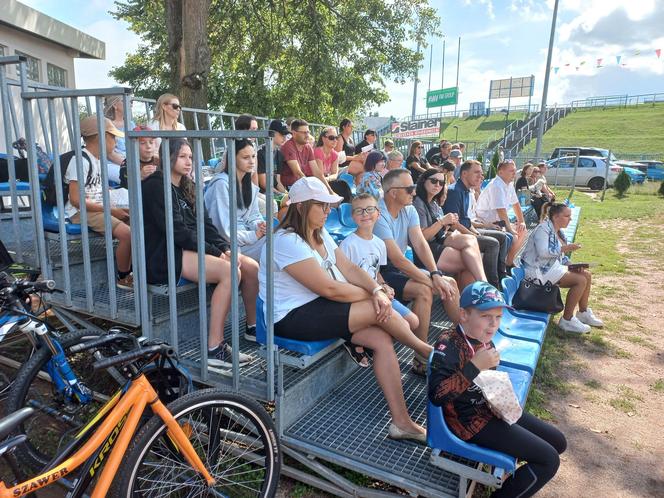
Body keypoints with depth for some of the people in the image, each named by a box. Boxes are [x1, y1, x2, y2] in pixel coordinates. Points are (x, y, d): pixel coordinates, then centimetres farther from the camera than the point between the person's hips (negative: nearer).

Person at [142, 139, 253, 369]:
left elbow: (204, 224, 12)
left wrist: (225, 248, -5)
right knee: (230, 272, -29)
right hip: (164, 256, -8)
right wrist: (215, 253, -17)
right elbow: (177, 230, -15)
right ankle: (214, 349, -27)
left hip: (190, 248, 8)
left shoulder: (188, 188, 19)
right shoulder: (155, 186, -6)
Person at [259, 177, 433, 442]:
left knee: (382, 339, -12)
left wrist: (377, 290, -14)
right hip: (294, 318, -9)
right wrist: (372, 296, -11)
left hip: (320, 307, 9)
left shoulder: (320, 234, 12)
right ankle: (424, 350, 10)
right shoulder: (286, 241, -19)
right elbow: (329, 288, -23)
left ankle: (402, 421, -4)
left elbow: (349, 268, 4)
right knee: (379, 311, -19)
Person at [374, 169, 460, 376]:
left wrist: (436, 274, -23)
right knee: (424, 291, -29)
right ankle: (420, 360, -20)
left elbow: (420, 244, -7)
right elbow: (397, 259, -27)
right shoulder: (378, 215, -23)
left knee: (449, 283, -2)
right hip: (382, 272, -8)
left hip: (402, 267, 9)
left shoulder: (409, 210, 3)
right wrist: (431, 281, -27)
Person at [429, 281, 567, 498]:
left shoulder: (483, 338, 0)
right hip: (472, 421, -9)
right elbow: (436, 396, -35)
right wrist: (474, 367, -35)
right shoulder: (448, 346, -26)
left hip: (493, 407, 9)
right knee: (549, 460, -7)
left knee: (558, 442, 16)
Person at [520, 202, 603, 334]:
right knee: (580, 280, -19)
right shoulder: (543, 229, -15)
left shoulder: (558, 232, 14)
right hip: (540, 270, -10)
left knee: (587, 275, 6)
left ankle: (583, 313, 19)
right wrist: (565, 248, -25)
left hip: (553, 266, 10)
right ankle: (566, 320, -12)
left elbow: (559, 255, 18)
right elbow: (543, 252, -29)